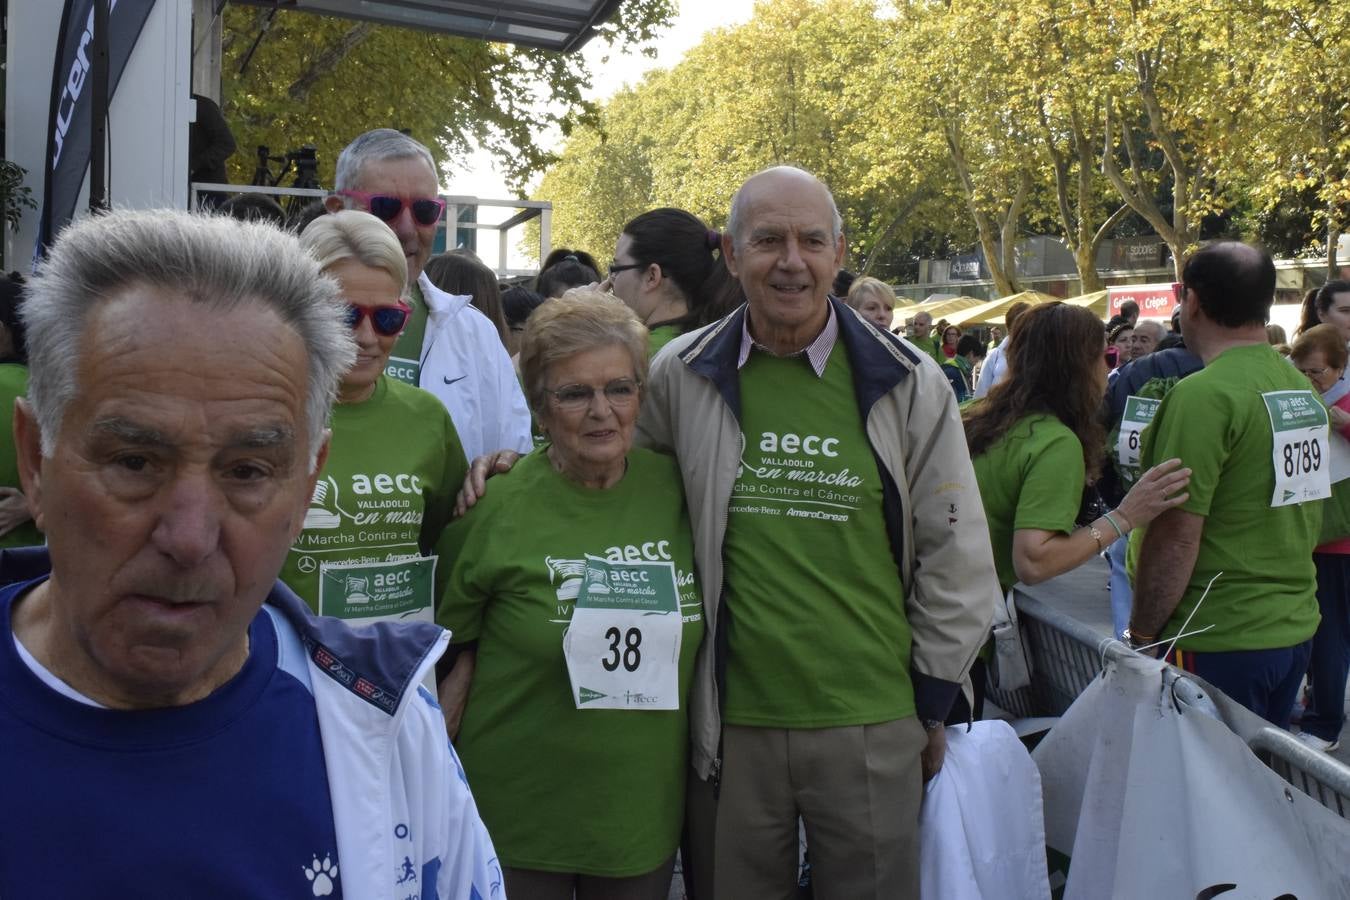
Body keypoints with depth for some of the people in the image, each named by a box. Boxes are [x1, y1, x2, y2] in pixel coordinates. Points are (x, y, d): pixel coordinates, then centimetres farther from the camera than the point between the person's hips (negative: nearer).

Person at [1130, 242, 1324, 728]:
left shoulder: (1204, 396, -19)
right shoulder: (1304, 390, 7)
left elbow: (1176, 536, -21)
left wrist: (1141, 633, -11)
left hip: (1220, 642, -8)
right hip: (1296, 629, 8)